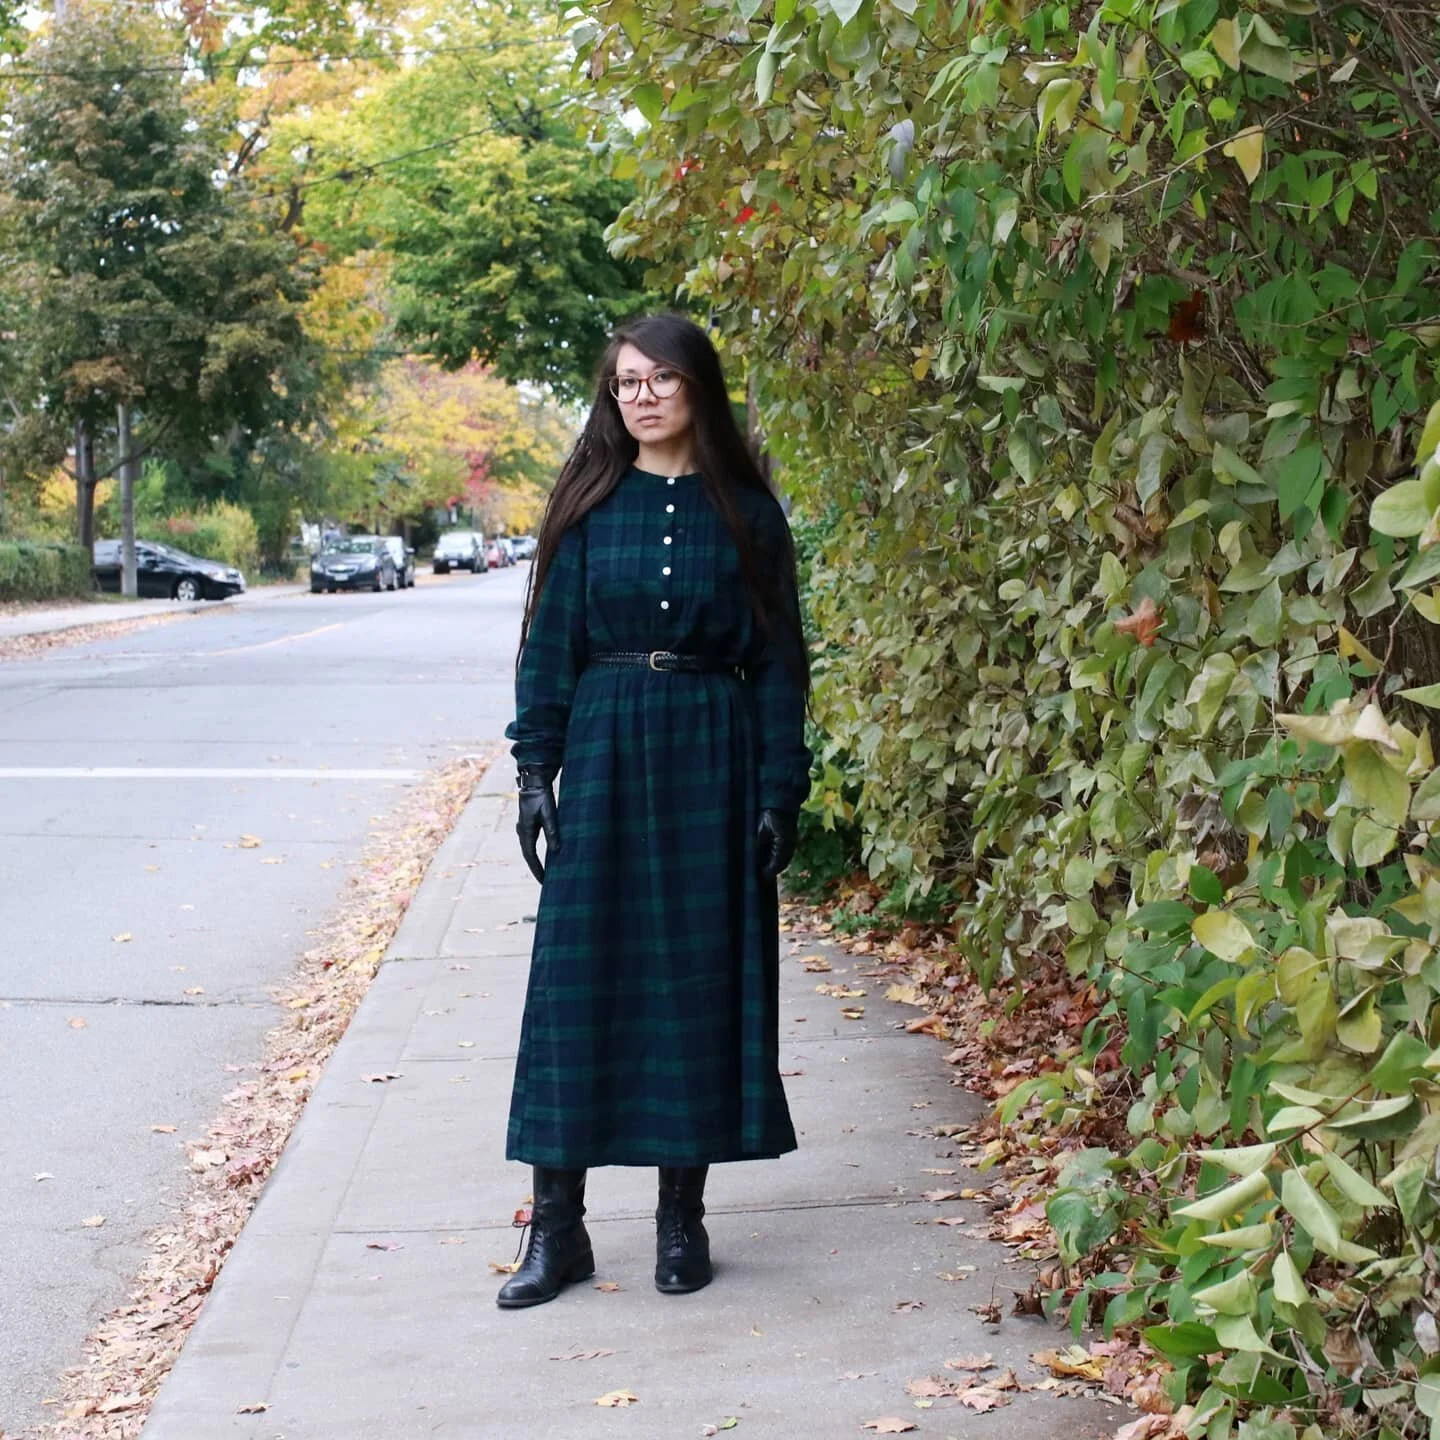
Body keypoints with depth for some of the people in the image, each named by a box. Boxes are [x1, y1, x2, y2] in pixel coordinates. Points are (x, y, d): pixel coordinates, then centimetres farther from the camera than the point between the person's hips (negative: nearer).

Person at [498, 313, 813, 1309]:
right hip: (606, 753, 0)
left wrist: (780, 789, -3)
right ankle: (559, 1222, 5)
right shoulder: (589, 505, 5)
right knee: (578, 977, -1)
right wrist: (537, 770, -3)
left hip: (712, 761, 0)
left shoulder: (747, 512, 4)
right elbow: (550, 643, 5)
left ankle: (683, 1216, 14)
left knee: (699, 980, 3)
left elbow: (778, 659, 3)